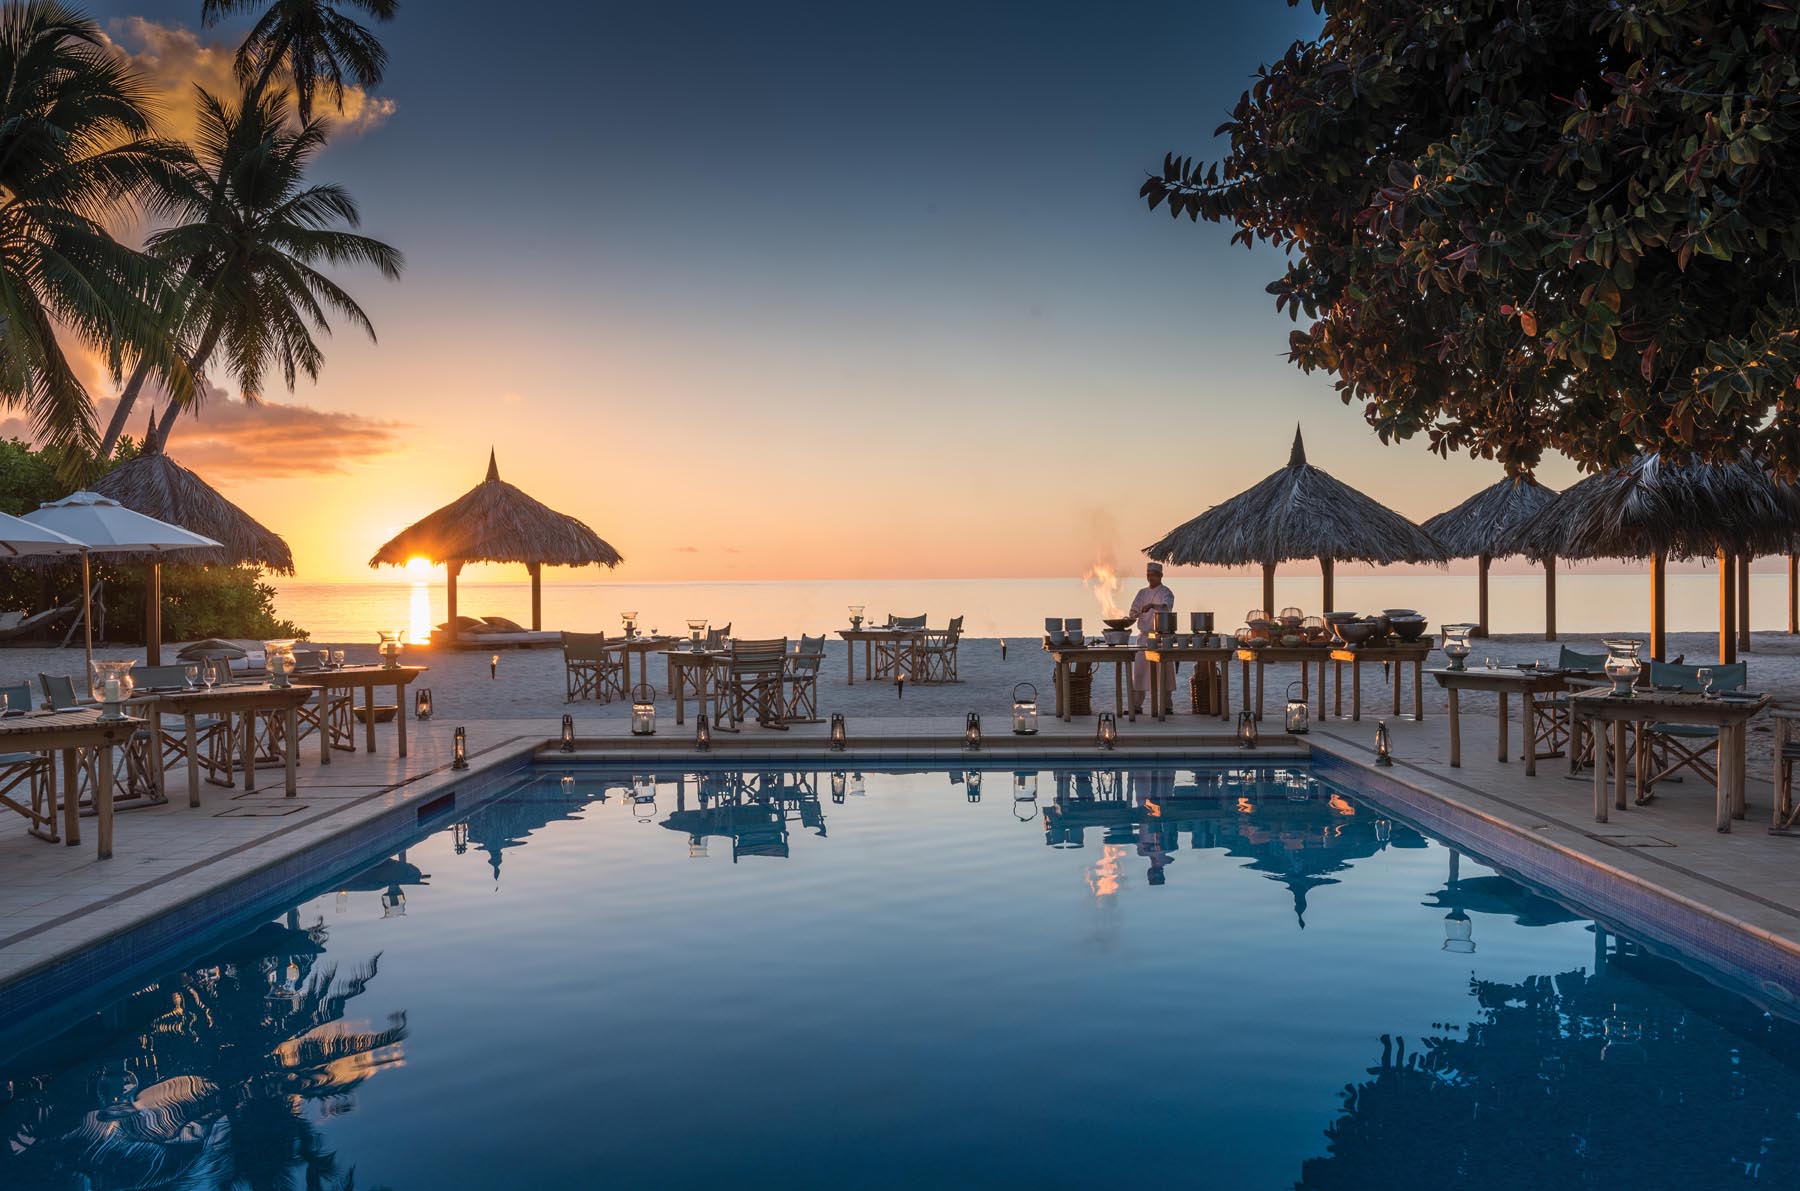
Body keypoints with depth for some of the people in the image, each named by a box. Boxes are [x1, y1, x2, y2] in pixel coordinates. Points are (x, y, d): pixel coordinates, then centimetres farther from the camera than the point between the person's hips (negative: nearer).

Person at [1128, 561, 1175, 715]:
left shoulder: (1165, 593, -4)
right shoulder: (1143, 593, 14)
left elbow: (1166, 608, -23)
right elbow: (1133, 610, 11)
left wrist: (1152, 606, -41)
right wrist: (1133, 614, -13)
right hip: (1144, 636, 5)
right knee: (1138, 670, 2)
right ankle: (1136, 705, 7)